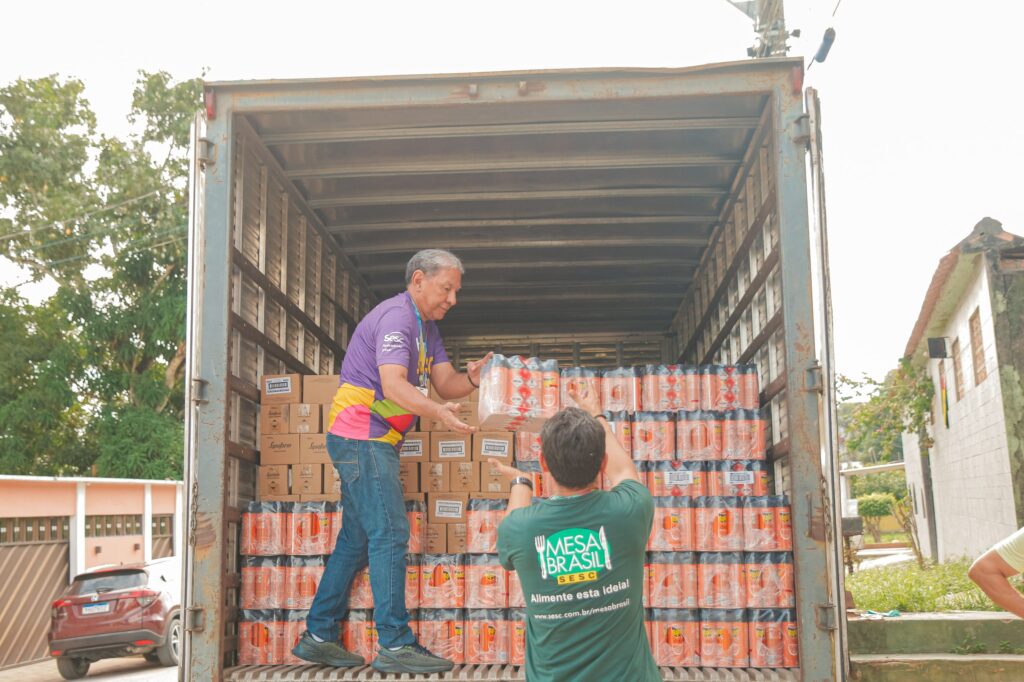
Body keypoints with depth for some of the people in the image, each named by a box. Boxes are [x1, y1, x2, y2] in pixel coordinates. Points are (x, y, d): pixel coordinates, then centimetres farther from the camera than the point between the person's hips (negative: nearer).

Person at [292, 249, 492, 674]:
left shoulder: (425, 326, 17)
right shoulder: (395, 317, -14)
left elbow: (445, 383, 11)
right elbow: (394, 386, -27)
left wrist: (471, 379, -10)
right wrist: (439, 413, -40)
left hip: (375, 442, 10)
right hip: (362, 436, -10)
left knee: (357, 540, 12)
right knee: (390, 534, -11)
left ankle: (318, 638, 18)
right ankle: (395, 645, -7)